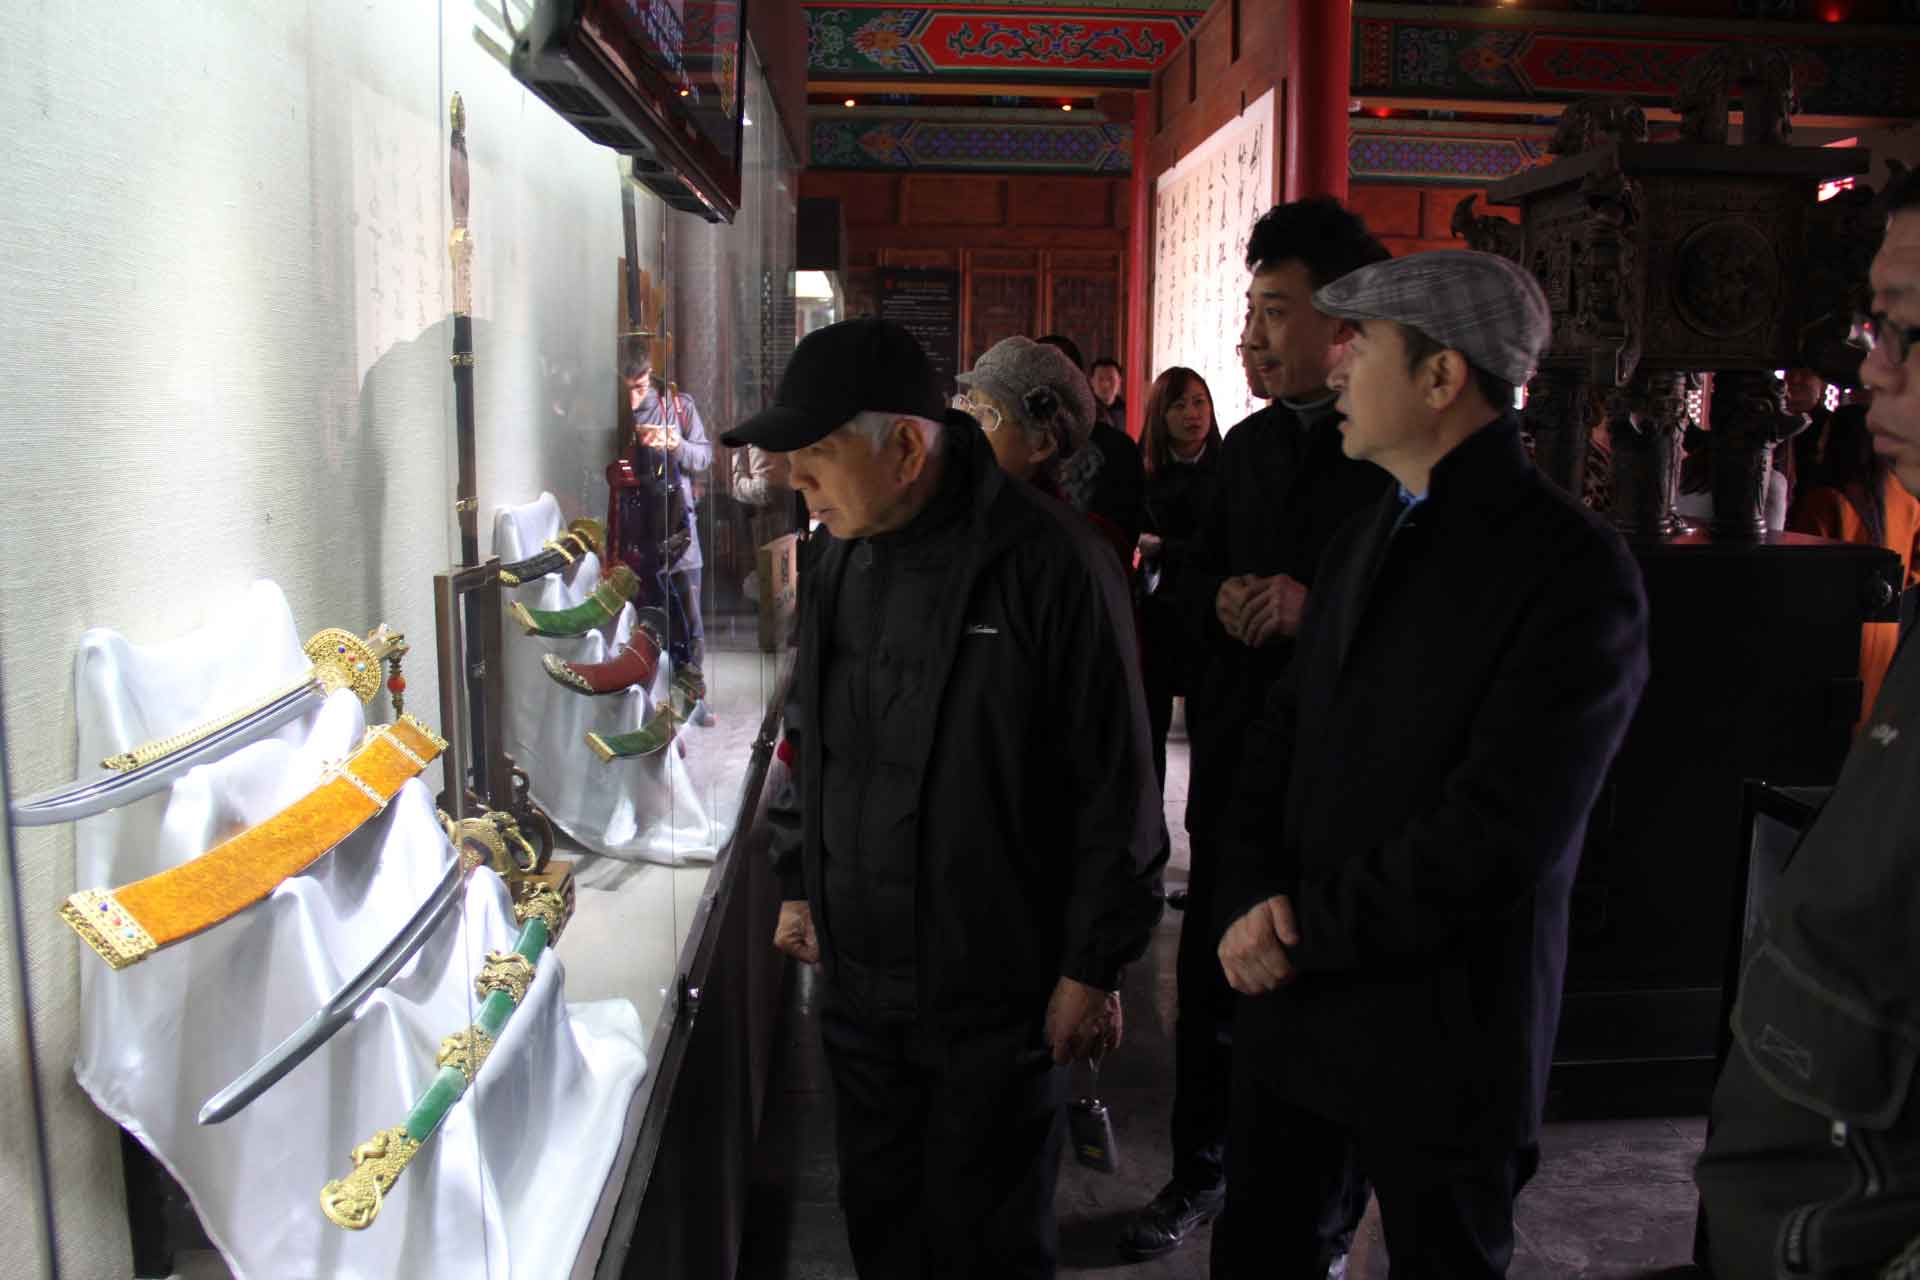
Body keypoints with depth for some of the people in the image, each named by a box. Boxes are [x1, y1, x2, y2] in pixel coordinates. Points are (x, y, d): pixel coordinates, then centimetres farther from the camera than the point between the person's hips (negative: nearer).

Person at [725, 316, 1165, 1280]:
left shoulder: (1048, 564, -19)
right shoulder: (837, 560, 3)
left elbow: (1116, 784, -14)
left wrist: (1092, 967, -11)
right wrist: (798, 882, 17)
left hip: (996, 988, -6)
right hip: (857, 974, 6)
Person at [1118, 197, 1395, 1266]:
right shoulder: (1250, 445, 11)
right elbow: (1192, 582, 17)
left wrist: (1316, 609, -25)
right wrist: (1223, 597, -5)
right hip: (1236, 765, 6)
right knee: (1213, 979, 17)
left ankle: (1328, 1219, 31)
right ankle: (1202, 1173, 40)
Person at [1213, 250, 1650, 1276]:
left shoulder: (1577, 571, -17)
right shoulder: (1368, 537, 8)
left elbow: (1494, 837, -23)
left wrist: (1305, 928, -15)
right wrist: (1254, 901, -7)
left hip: (1438, 1039, -6)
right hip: (1293, 1001, 7)